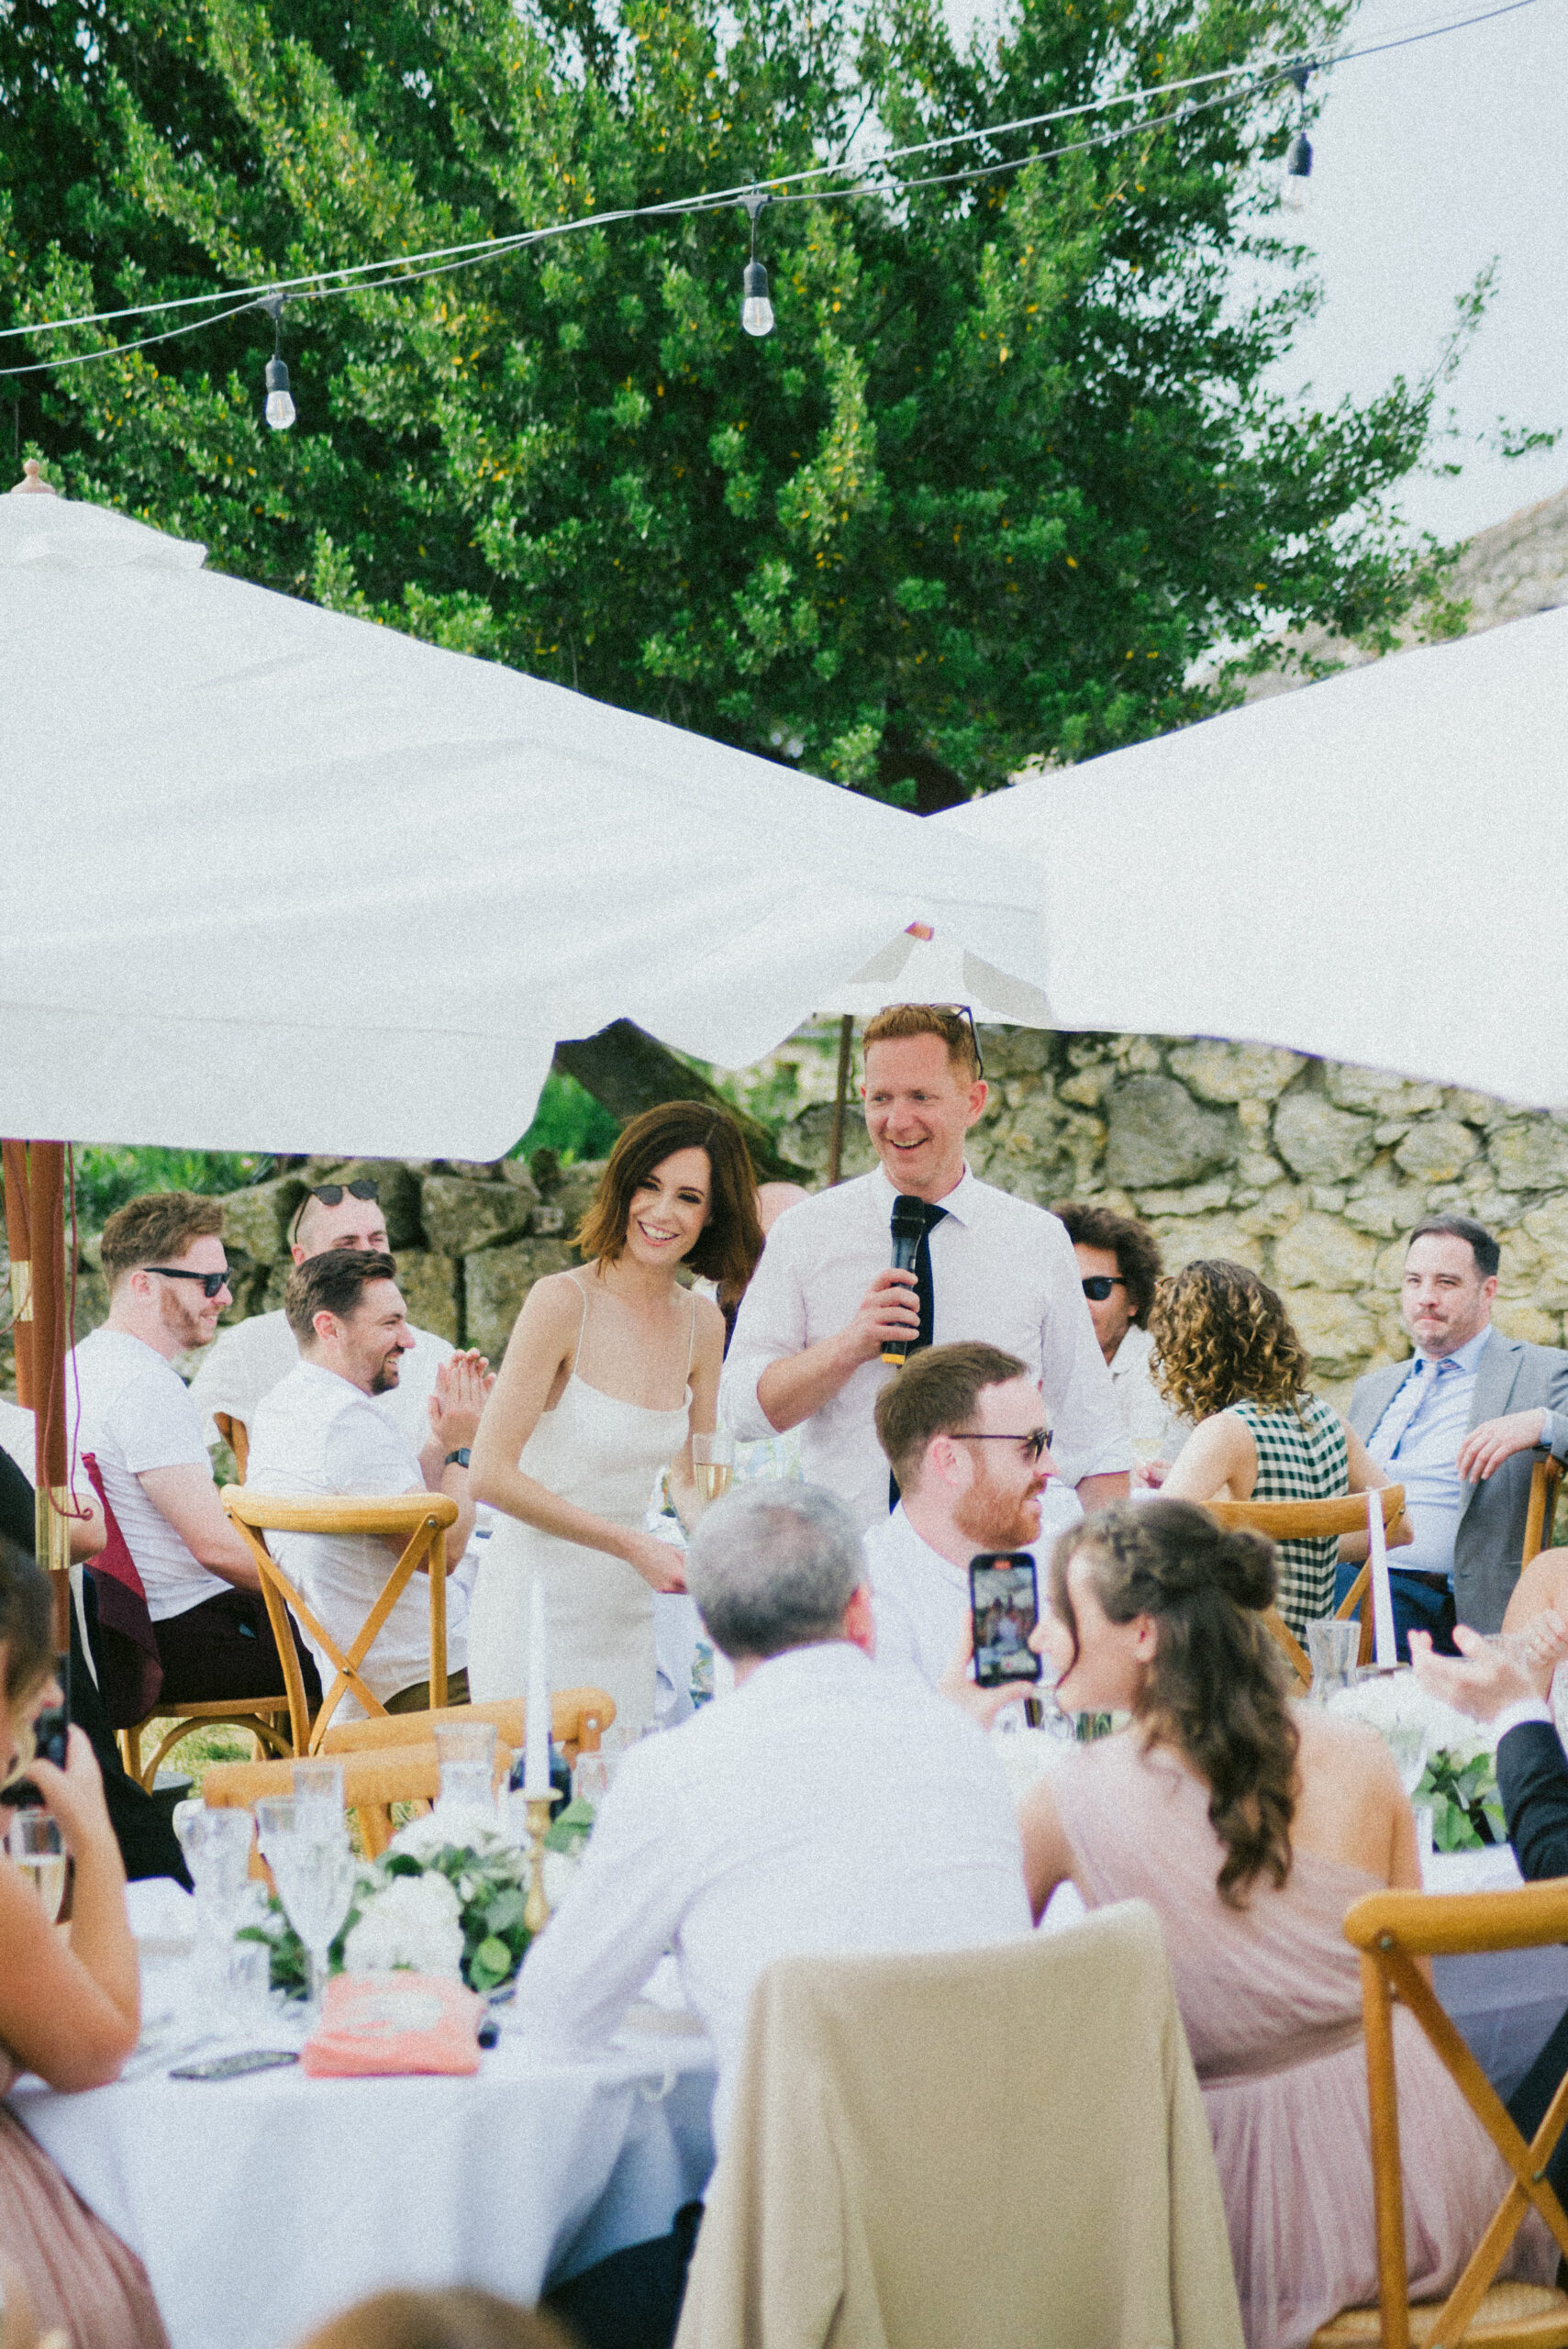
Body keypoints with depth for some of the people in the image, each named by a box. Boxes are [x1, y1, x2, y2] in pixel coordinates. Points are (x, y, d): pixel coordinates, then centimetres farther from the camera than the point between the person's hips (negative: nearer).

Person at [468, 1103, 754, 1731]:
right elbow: (491, 1474, -16)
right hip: (538, 1603, -6)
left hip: (626, 1616, 6)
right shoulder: (563, 1301, -13)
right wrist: (632, 1545, -18)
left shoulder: (702, 1324, 5)